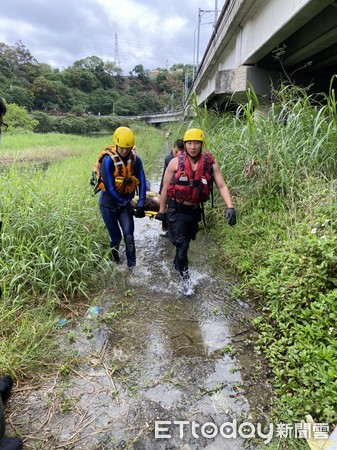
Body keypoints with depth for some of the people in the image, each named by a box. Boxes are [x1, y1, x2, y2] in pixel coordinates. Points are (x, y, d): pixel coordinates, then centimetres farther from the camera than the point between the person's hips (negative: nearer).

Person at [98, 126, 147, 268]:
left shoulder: (136, 159, -8)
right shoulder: (108, 160, -21)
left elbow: (142, 183, -5)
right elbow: (109, 188, -21)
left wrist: (140, 205, -12)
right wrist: (126, 204, -16)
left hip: (125, 201, 3)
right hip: (109, 203, -3)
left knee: (129, 235, -5)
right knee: (116, 236, 7)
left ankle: (132, 264, 14)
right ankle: (114, 251, 40)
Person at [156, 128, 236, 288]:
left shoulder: (210, 163, -8)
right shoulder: (175, 163, -12)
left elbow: (222, 186, -11)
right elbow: (165, 188, -5)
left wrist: (230, 207, -25)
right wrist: (161, 211, 0)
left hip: (195, 210, 3)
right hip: (177, 210, -3)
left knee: (186, 241, 22)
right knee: (182, 245, -5)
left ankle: (177, 263, 50)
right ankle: (185, 278, 15)